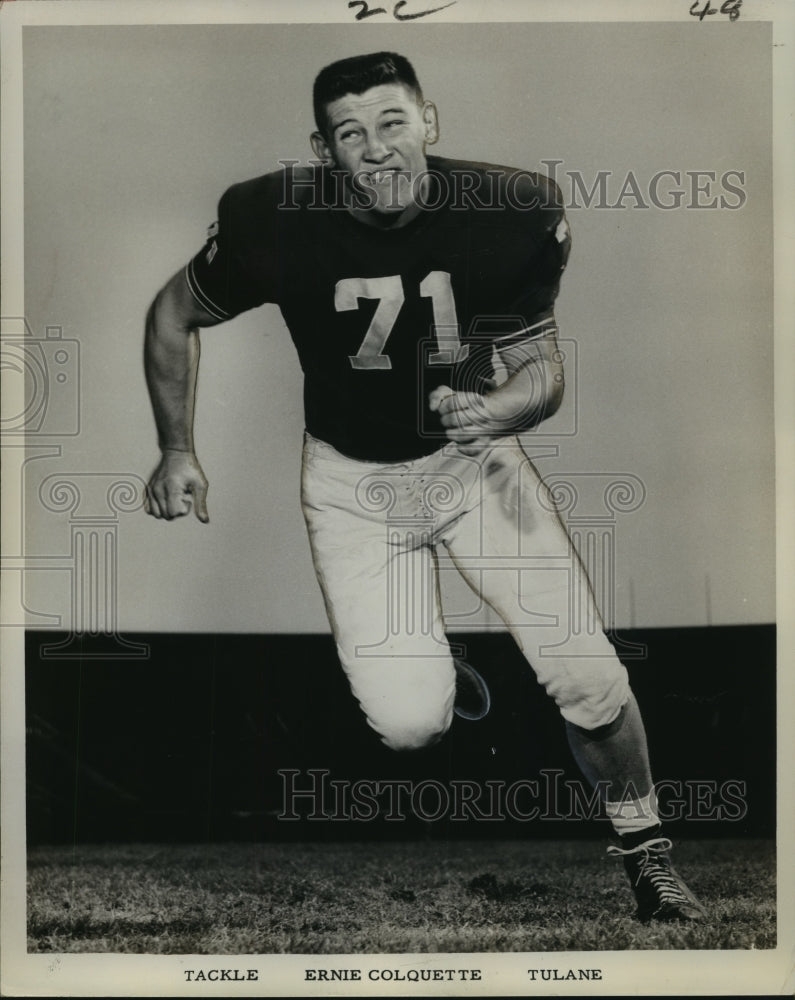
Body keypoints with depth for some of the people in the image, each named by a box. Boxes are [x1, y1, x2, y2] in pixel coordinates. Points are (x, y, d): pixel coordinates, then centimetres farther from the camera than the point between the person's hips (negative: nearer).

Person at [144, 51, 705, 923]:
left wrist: (495, 412, -31)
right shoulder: (274, 221, -19)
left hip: (473, 456, 1)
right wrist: (176, 450, -1)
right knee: (408, 725, -14)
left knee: (590, 679, -9)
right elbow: (172, 316, -1)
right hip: (350, 476, 0)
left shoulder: (513, 215, -18)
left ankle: (645, 854, 18)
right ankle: (429, 670, 26)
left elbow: (542, 365, -9)